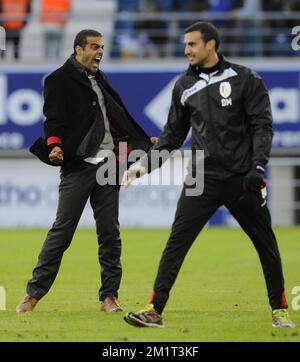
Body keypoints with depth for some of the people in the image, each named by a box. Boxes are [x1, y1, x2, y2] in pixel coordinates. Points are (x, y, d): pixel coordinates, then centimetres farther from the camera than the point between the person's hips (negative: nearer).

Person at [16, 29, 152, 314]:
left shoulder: (99, 79, 20)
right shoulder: (59, 80, -1)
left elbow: (117, 119, 26)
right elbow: (54, 120, -11)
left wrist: (143, 143, 27)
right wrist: (54, 145, -28)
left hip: (108, 162, 6)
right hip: (78, 165, -6)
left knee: (109, 232, 4)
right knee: (62, 229, -7)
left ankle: (109, 296, 9)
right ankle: (34, 292, -2)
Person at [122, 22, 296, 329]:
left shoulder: (244, 79, -2)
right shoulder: (184, 86, 10)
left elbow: (262, 126, -4)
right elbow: (173, 134, 16)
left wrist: (258, 167, -16)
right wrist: (146, 163, 4)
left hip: (241, 178, -2)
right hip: (203, 177, 2)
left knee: (266, 244, 6)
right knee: (176, 243, -8)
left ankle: (279, 309, 21)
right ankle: (155, 310, -10)